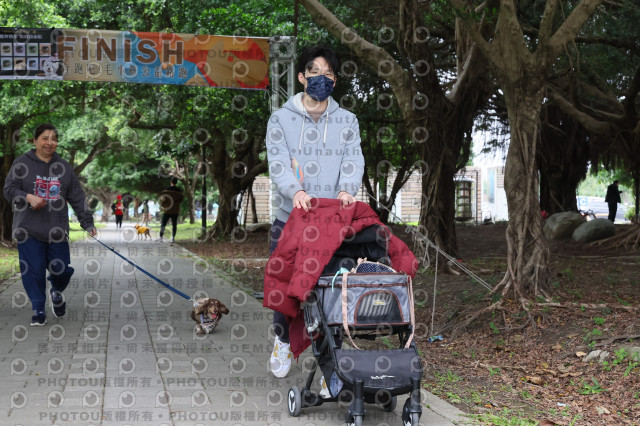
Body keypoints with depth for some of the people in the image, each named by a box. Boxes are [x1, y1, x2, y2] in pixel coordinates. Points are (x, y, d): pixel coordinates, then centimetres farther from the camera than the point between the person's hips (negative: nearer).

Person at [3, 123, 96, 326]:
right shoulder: (22, 163, 1)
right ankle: (39, 310, 11)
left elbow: (77, 198, 11)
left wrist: (87, 222, 6)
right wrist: (28, 197, -20)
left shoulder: (64, 167, 10)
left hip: (57, 231, 2)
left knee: (61, 269, 1)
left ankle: (56, 292, 34)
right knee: (33, 271, -3)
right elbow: (9, 189, -1)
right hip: (29, 230, -2)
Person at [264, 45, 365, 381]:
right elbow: (277, 160, -8)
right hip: (291, 216, 0)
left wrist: (346, 189, -23)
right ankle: (283, 340, 27)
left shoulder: (347, 121, 12)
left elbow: (353, 159, -1)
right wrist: (295, 191, -27)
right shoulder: (281, 119, 6)